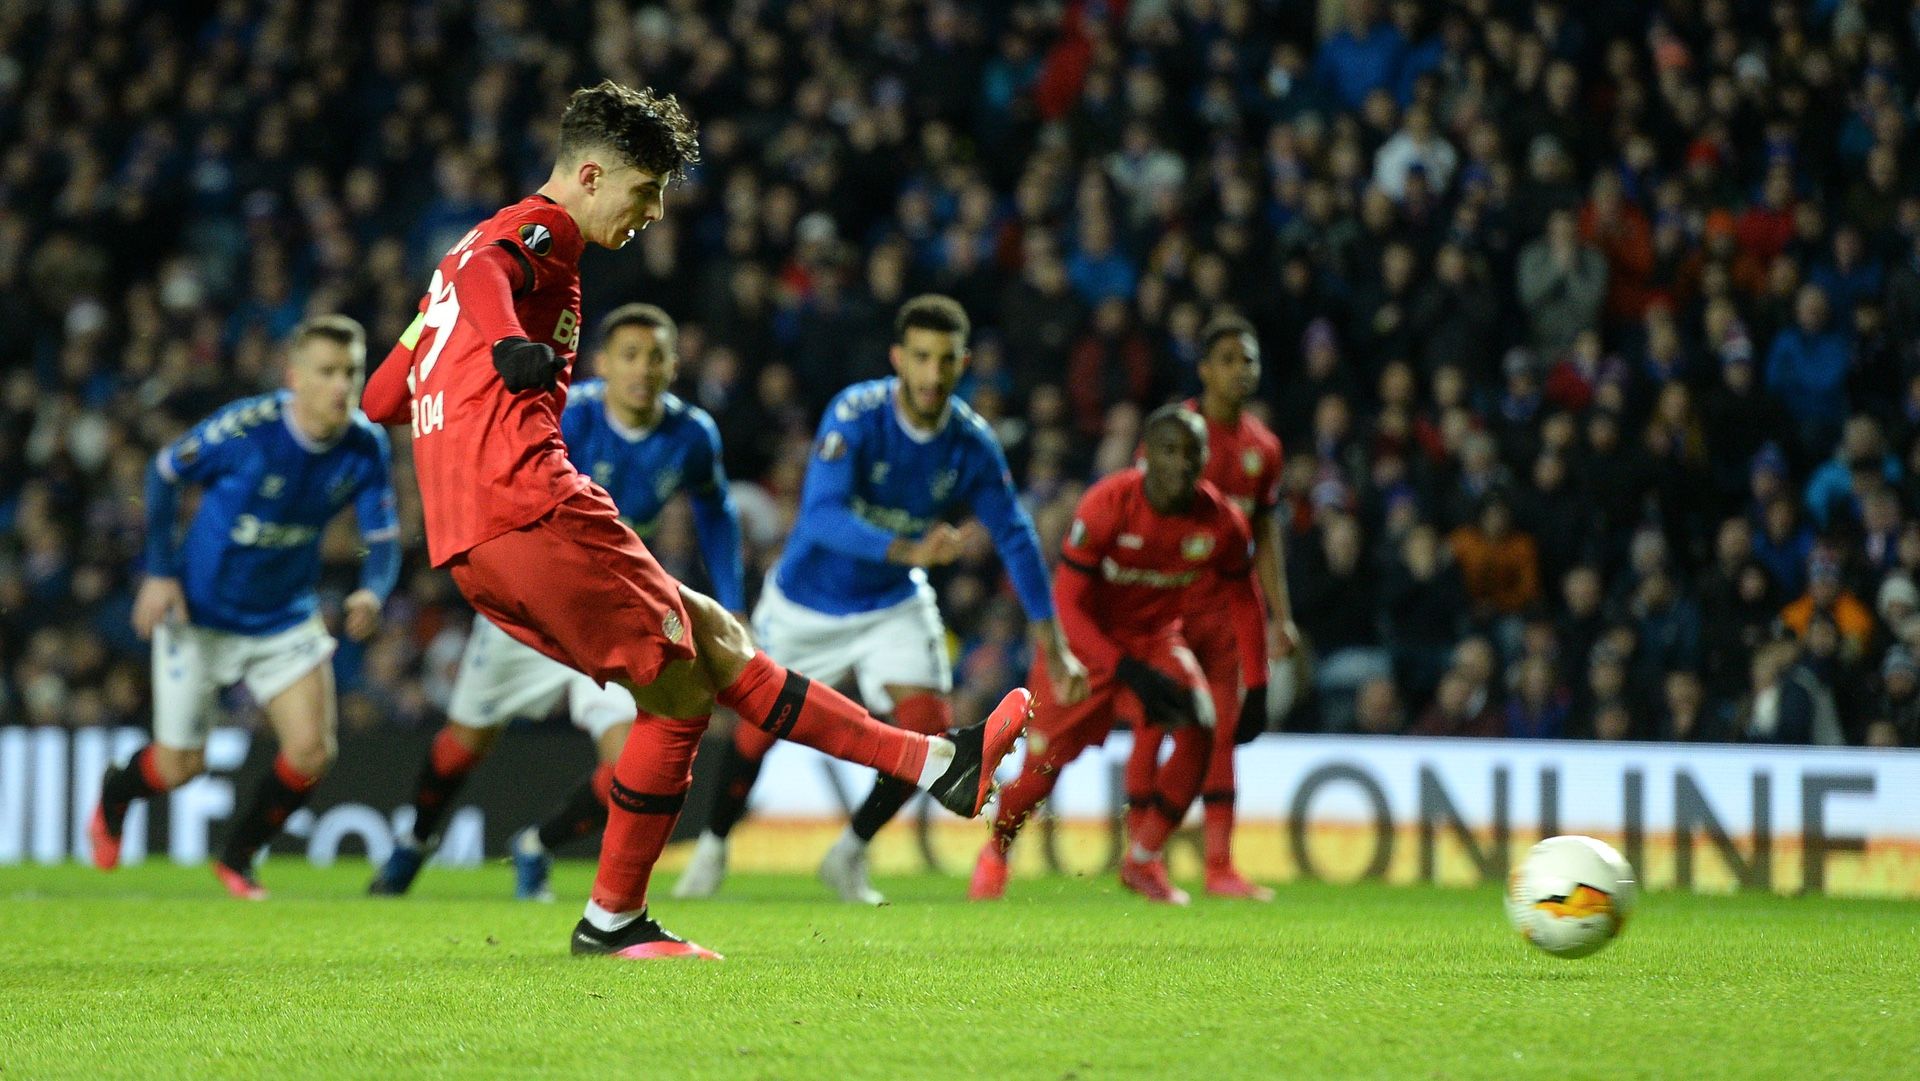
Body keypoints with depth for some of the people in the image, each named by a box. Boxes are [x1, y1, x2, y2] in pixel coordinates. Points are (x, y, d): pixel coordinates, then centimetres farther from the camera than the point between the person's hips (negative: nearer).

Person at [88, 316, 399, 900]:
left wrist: (372, 593, -30)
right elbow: (163, 473, -10)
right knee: (180, 766, 3)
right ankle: (114, 796, 41)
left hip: (285, 618, 4)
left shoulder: (365, 447, -13)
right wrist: (160, 572, -12)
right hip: (201, 613, -4)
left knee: (311, 751, -11)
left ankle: (238, 857, 16)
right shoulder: (247, 427, -25)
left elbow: (383, 537, -7)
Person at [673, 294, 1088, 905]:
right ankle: (713, 848, 33)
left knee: (929, 728, -13)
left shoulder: (973, 443, -16)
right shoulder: (856, 415, -28)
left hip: (895, 605, 3)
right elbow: (821, 515, -39)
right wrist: (909, 550, -53)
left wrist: (1054, 648, -10)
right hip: (808, 599, -3)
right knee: (763, 722, 6)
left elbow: (1015, 538, -6)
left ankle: (850, 854, 11)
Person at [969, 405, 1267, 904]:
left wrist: (1256, 688, -5)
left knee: (1199, 732, -21)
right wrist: (1129, 671, -34)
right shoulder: (1107, 506, -29)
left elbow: (1244, 601, 0)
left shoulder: (1221, 522, -17)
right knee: (1044, 765, -5)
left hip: (1154, 636, 3)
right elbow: (1067, 602, -25)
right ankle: (995, 852, 28)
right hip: (1087, 636, -3)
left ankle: (1143, 860, -3)